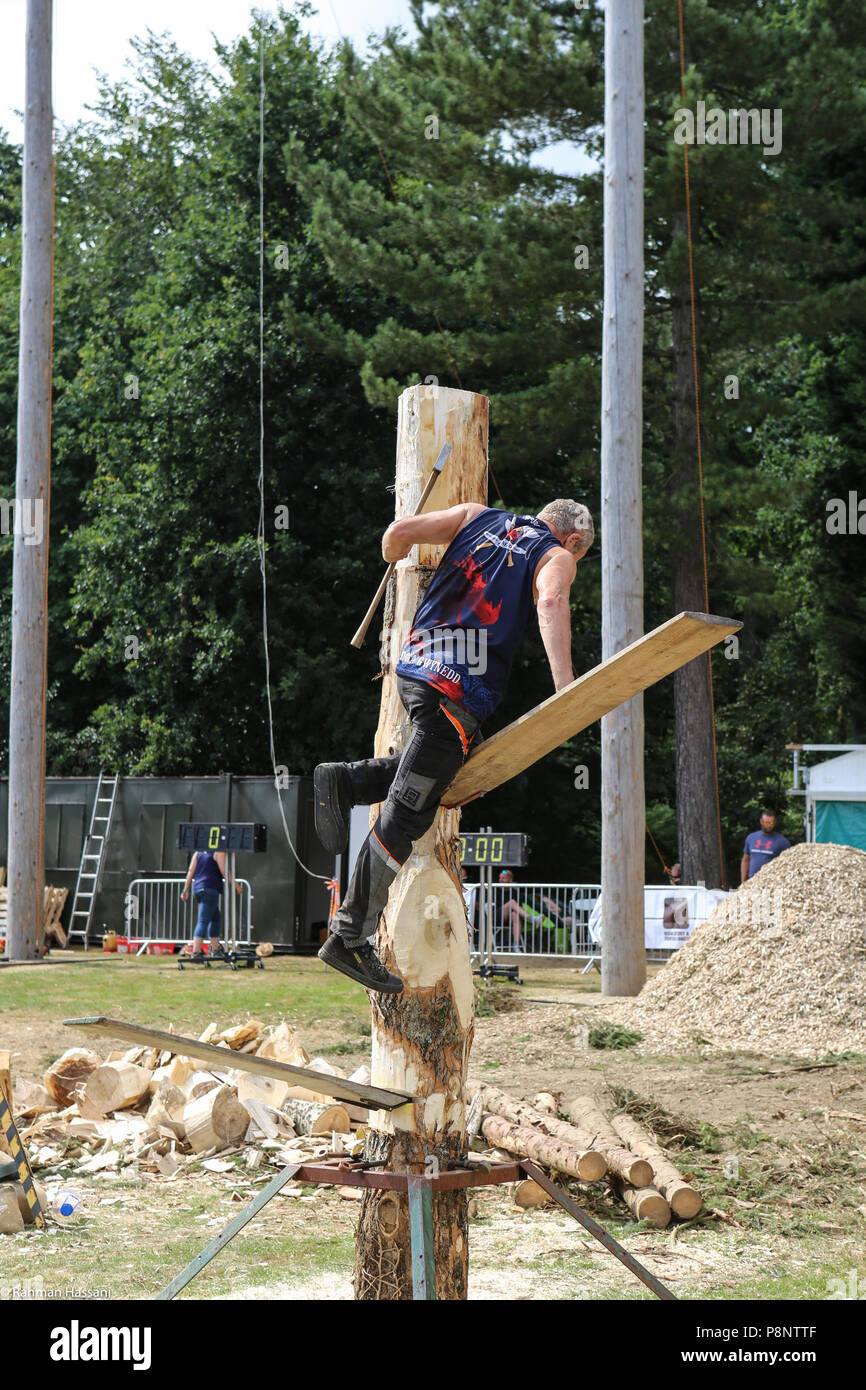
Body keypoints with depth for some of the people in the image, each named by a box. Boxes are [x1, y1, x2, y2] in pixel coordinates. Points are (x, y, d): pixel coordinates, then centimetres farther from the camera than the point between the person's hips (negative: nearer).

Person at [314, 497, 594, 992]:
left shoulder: (477, 516, 21)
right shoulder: (557, 556, 7)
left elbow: (401, 531, 10)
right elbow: (551, 602, -15)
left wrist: (394, 564, 32)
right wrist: (565, 686, -24)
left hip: (415, 663, 7)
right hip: (459, 687, -6)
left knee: (459, 765, 28)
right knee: (406, 816, -4)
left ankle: (346, 781, 11)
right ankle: (350, 939, -4)